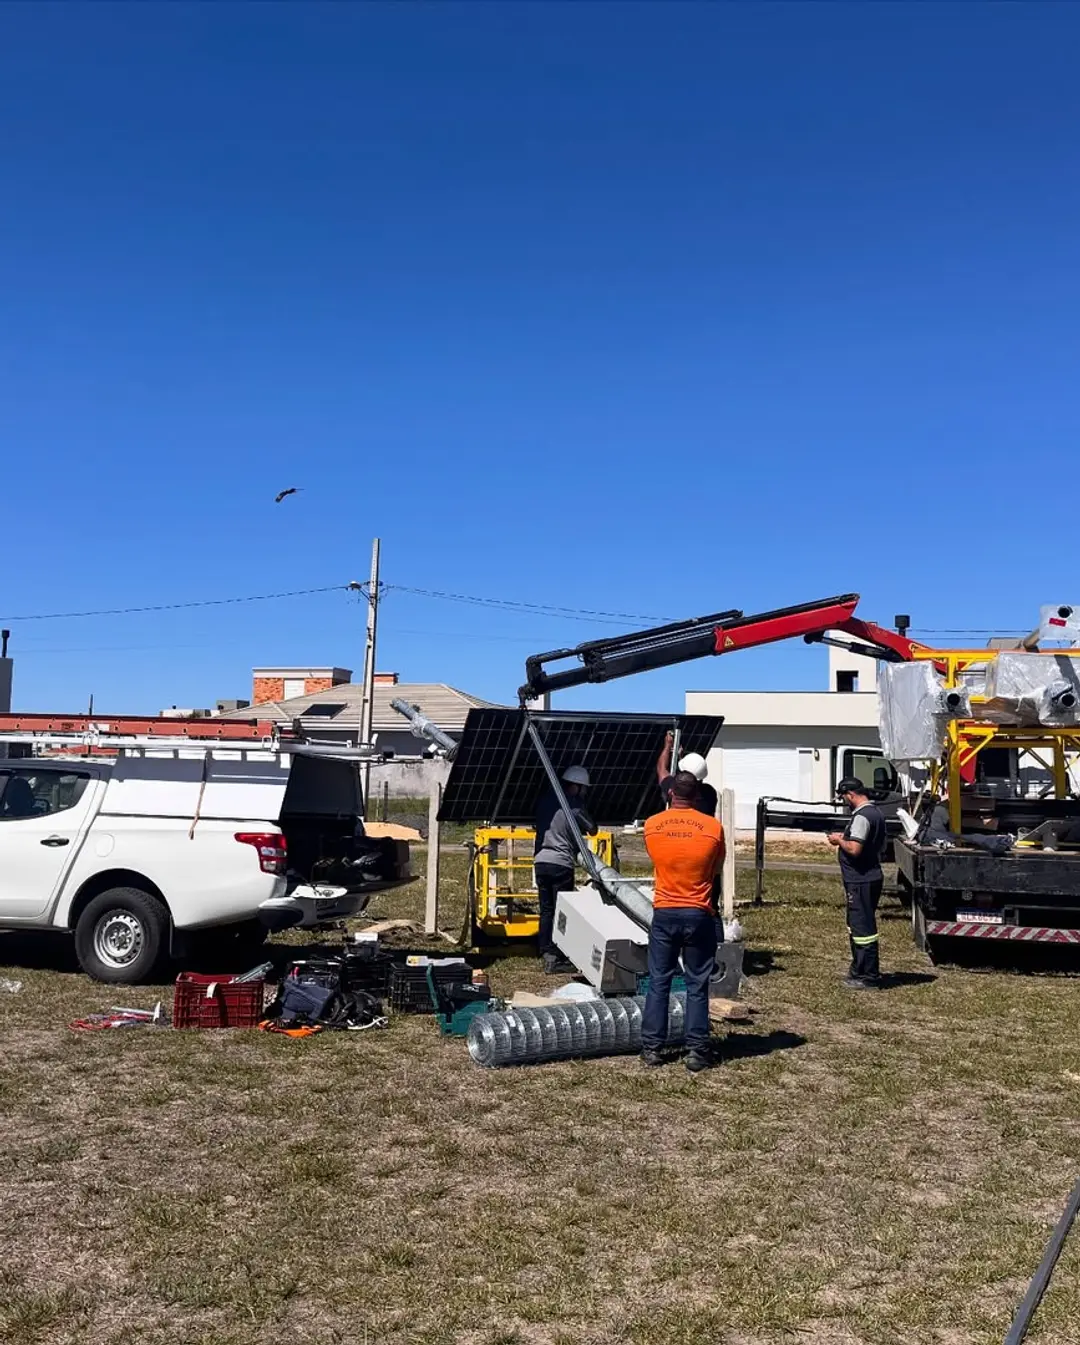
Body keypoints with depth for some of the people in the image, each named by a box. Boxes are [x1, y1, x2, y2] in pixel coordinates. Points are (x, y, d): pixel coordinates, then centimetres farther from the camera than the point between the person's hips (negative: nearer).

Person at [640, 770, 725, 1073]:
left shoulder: (651, 826, -4)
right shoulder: (713, 827, -7)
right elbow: (716, 869, 6)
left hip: (664, 914, 1)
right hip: (699, 915, -1)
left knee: (658, 983, 10)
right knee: (697, 985, 7)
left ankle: (652, 1048, 13)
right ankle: (696, 1051, 9)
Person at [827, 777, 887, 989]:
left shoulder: (862, 817, -20)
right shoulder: (875, 813, 13)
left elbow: (854, 849, -27)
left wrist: (839, 840, -8)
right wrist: (846, 837, 17)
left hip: (861, 881, -11)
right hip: (871, 877, 11)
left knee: (862, 928, -4)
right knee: (857, 926, 20)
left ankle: (870, 978, 2)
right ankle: (859, 971, 31)